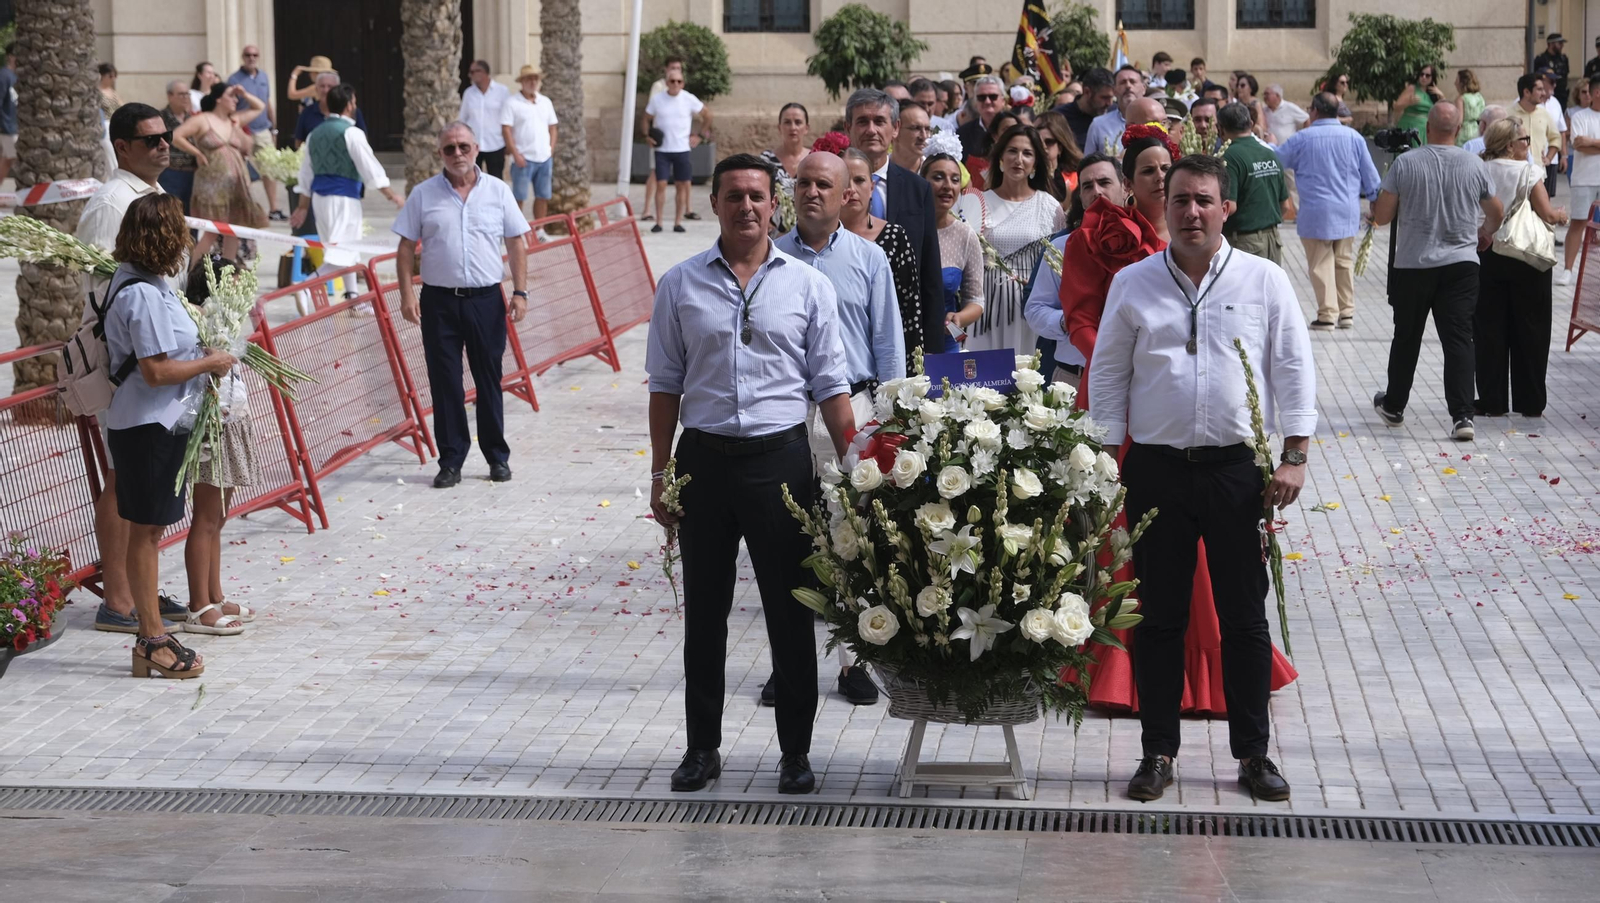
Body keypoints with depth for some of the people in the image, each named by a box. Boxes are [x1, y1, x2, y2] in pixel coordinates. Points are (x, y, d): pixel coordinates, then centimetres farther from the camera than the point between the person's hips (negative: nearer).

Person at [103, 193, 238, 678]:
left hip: (158, 424, 10)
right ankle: (152, 641, 5)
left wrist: (201, 353, 12)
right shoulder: (144, 296, -22)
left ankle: (151, 636, 20)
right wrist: (208, 363, -12)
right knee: (146, 532, -2)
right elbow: (156, 371, -23)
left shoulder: (135, 282, 9)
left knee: (150, 529, 13)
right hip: (148, 427, -10)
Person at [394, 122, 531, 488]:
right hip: (439, 300, 0)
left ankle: (497, 457, 18)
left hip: (486, 299, 0)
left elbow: (516, 244, 7)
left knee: (489, 379, 6)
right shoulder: (423, 194, 3)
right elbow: (406, 247, 5)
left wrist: (519, 291, -1)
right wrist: (407, 293, -4)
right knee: (445, 383, 2)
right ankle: (451, 461, 9)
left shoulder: (498, 191, 5)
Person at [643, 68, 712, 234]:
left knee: (682, 185, 2)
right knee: (661, 184, -7)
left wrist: (700, 136, 5)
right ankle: (659, 222, -2)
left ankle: (678, 222, 9)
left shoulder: (689, 99, -2)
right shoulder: (657, 100, 0)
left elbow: (707, 114, 10)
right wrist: (647, 136, -5)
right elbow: (646, 120, 11)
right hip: (662, 150, 0)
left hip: (682, 150, 1)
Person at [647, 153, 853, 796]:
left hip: (781, 458, -1)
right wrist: (660, 474, 5)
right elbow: (665, 384, 7)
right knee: (704, 612, 9)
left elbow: (831, 386, 4)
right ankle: (702, 748, 20)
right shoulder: (680, 285, 4)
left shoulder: (807, 285, 3)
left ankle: (796, 753, 13)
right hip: (704, 458, 1)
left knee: (790, 610, 3)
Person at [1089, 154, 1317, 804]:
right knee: (1159, 616, 6)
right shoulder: (1133, 284, 6)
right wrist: (1106, 460, 3)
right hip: (1156, 466, 1)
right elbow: (1108, 375, 9)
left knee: (1244, 616, 5)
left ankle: (1253, 753, 14)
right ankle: (1158, 751, 16)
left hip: (1239, 467, -1)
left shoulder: (1264, 281, 3)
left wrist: (1294, 455, -5)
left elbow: (1293, 369, 2)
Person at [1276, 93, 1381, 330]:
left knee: (1321, 264, 2)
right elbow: (1369, 175, 5)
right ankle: (1346, 312, 16)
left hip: (1316, 213, -3)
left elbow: (1276, 161, 4)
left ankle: (1327, 314, 0)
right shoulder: (1354, 137, 1)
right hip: (1347, 212, 4)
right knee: (1344, 261, 13)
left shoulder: (1303, 138, -8)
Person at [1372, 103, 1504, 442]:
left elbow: (1381, 217, -7)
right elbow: (1496, 214, 13)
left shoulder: (1405, 163, -8)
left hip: (1413, 264, -1)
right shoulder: (1474, 165, -1)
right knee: (1458, 339, -1)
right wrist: (1484, 234, 34)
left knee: (1407, 338, 14)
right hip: (1461, 264, 1)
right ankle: (1461, 416, -10)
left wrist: (1377, 206, 17)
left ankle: (1394, 406, 28)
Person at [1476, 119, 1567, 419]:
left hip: (1487, 256, 3)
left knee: (1489, 329, 8)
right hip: (1526, 258, -2)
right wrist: (1561, 215, 7)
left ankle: (1492, 400, 8)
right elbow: (1547, 214, -13)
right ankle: (1530, 402, 11)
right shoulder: (1527, 173, -10)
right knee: (1529, 330, 7)